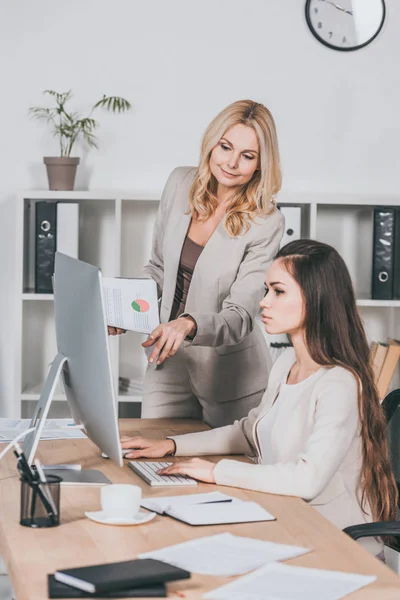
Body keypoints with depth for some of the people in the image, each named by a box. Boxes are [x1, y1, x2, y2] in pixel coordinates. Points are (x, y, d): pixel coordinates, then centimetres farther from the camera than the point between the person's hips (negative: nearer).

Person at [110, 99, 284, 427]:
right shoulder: (181, 183, -3)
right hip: (168, 362, 4)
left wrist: (188, 324, -39)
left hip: (230, 375, -4)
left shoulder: (266, 223, -18)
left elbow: (240, 316, -21)